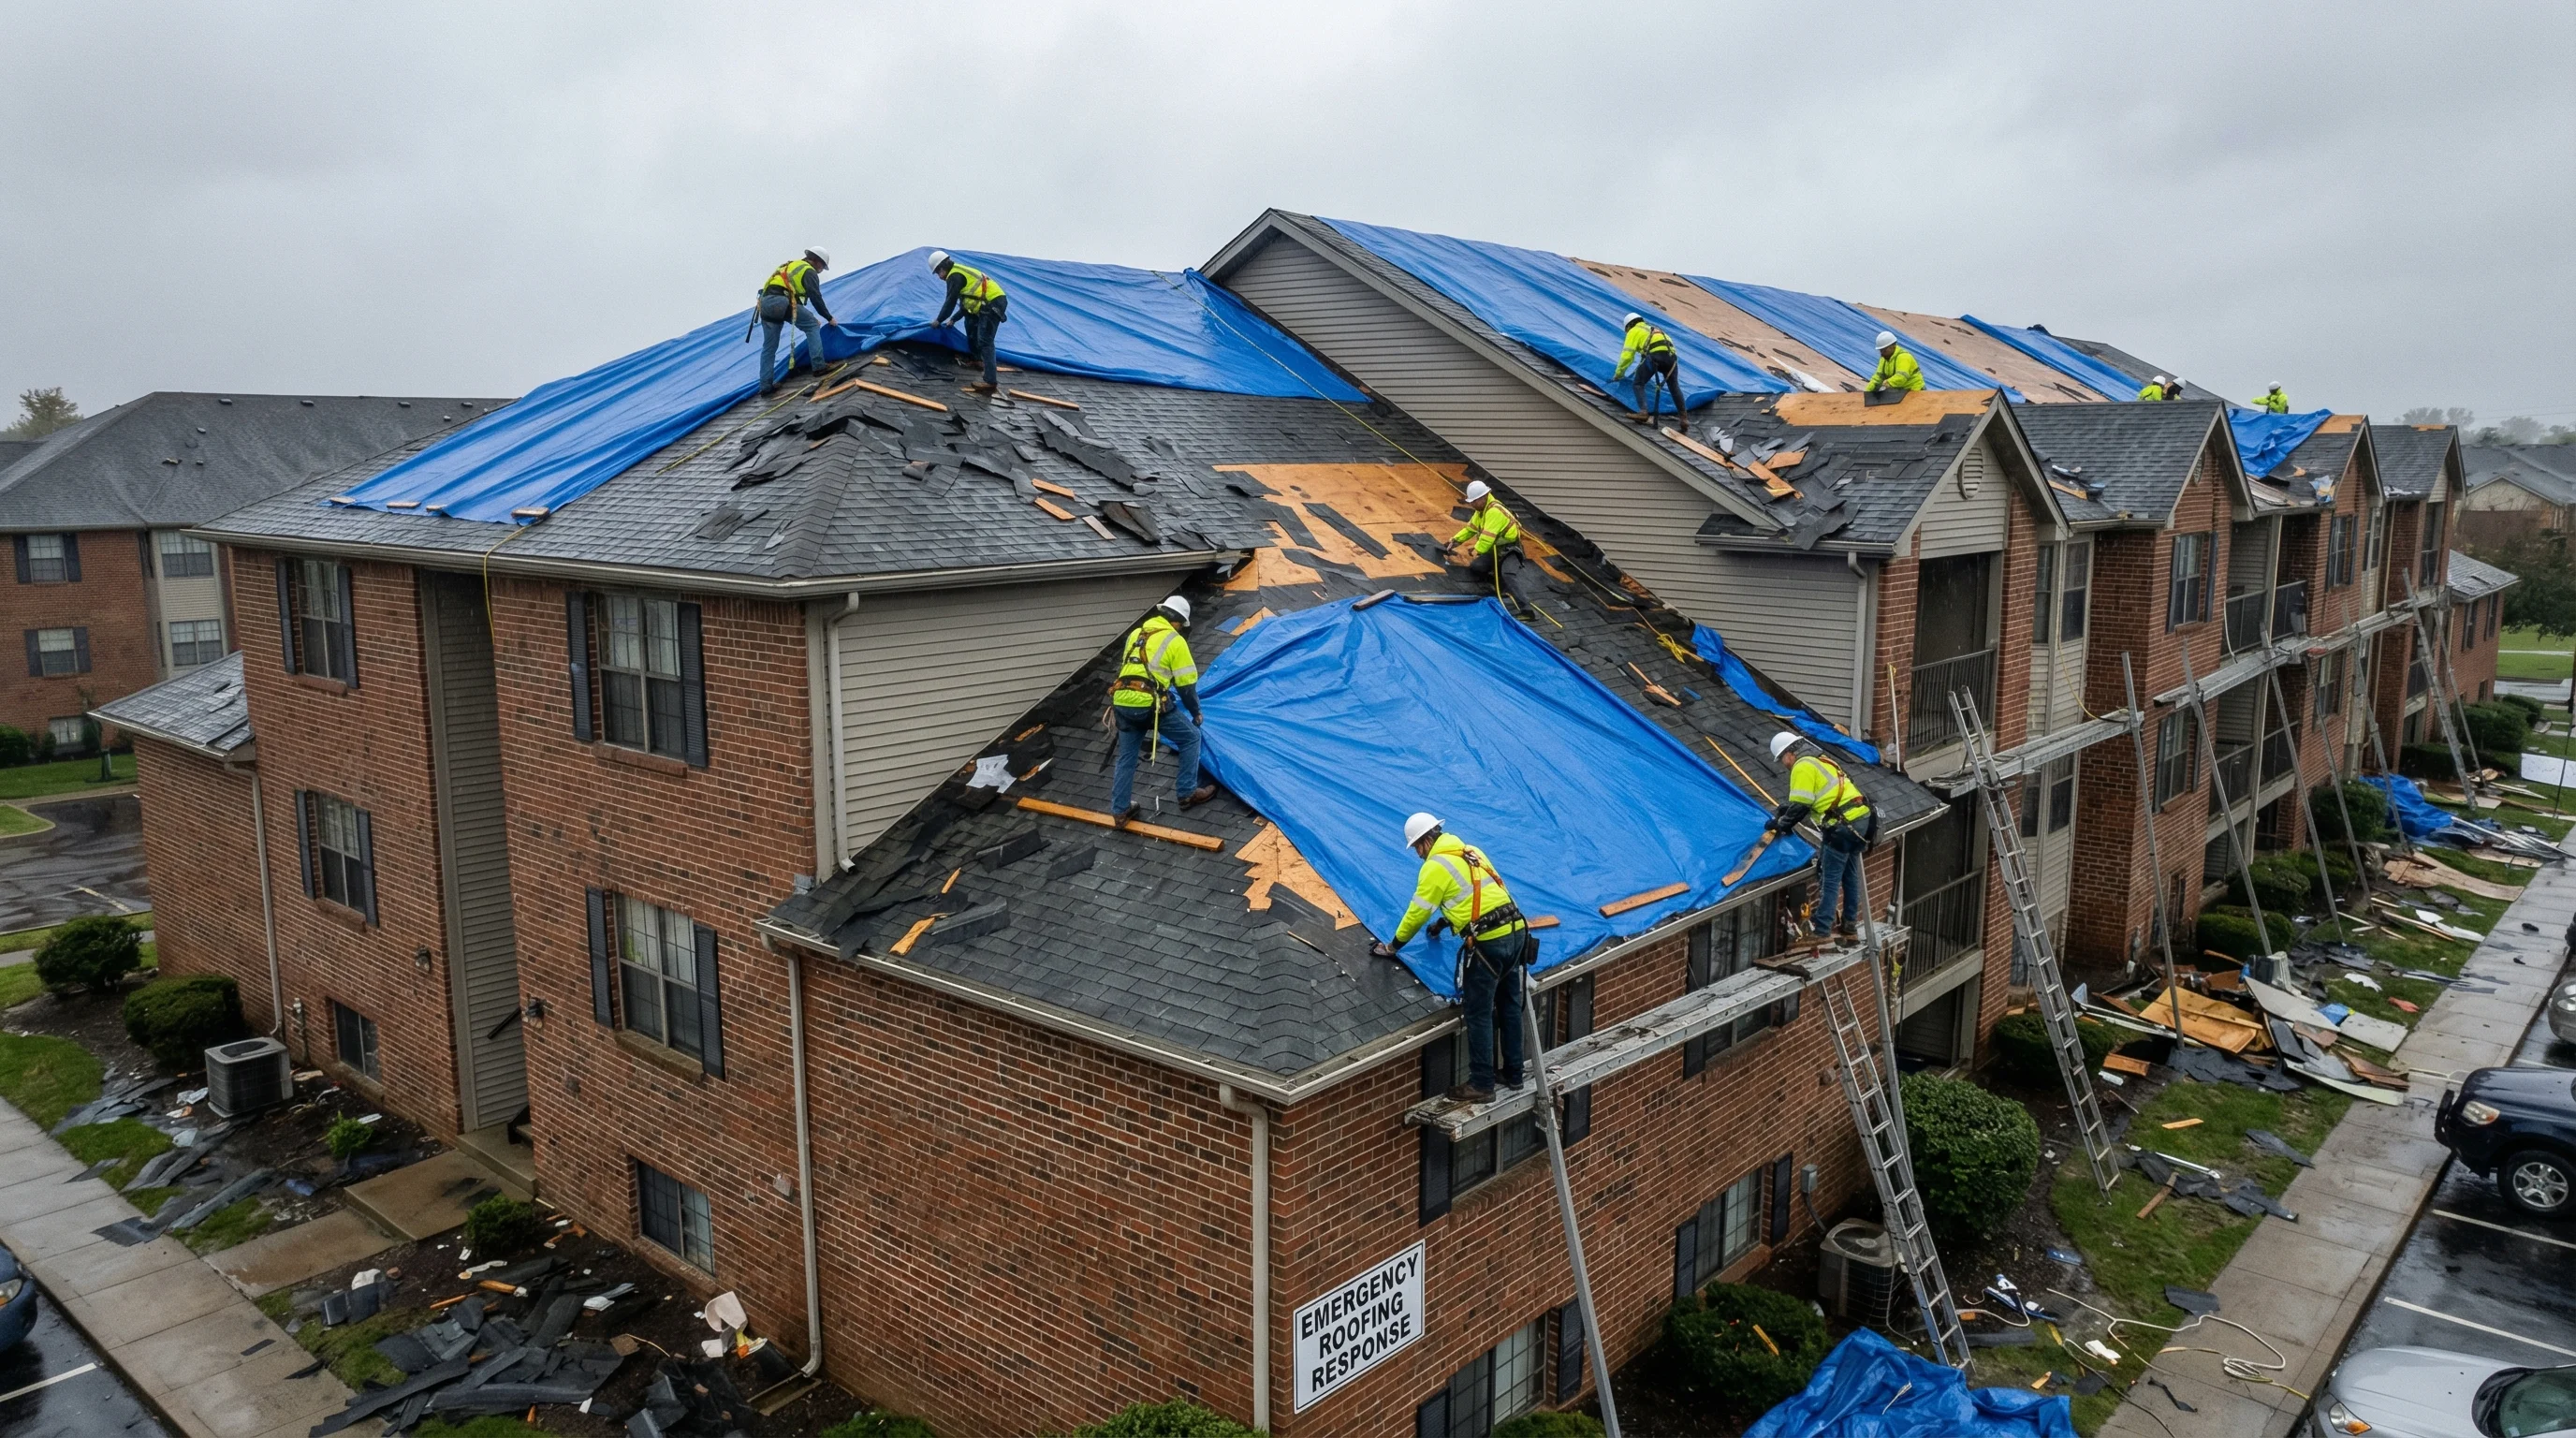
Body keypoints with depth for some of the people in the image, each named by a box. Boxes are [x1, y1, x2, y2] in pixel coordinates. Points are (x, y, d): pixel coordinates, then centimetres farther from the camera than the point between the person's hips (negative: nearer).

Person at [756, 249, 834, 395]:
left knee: (769, 347, 11)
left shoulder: (792, 266, 35)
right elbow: (816, 298, 0)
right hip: (781, 302, -8)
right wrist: (829, 318, 10)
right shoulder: (809, 272, 8)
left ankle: (766, 386, 8)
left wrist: (810, 318, 39)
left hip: (765, 303, 8)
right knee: (812, 326, 6)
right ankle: (818, 366, -3)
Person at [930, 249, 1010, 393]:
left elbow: (950, 302, -4)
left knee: (984, 342, -16)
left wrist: (939, 320, 9)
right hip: (996, 300, 10)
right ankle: (975, 357, 40)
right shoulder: (962, 272, 28)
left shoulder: (954, 276, -4)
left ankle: (990, 381, -26)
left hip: (992, 304, -10)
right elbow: (965, 303, 34)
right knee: (970, 319, 32)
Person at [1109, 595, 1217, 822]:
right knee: (1191, 737, 13)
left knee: (1126, 757, 20)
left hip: (1122, 703, 6)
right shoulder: (1175, 641, 1)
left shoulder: (1135, 634, 20)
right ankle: (1188, 793, 17)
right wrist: (1196, 713, 17)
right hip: (1150, 705, -6)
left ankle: (1121, 810, 24)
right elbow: (1186, 685, 1)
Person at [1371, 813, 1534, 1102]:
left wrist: (1393, 946, 11)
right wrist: (1449, 919, 43)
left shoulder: (1435, 866, -6)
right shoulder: (1471, 851, 18)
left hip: (1486, 943, -8)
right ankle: (1513, 1073, 29)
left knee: (1480, 1015, 0)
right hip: (1516, 932, 8)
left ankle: (1481, 1085, 5)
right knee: (1509, 1008, 18)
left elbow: (1417, 913, -2)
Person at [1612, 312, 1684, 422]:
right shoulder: (1653, 330, 40)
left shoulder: (1634, 331, 18)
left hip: (1654, 355, -6)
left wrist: (1618, 373, 19)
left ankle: (1643, 412, -14)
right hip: (1671, 355, 6)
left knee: (1638, 384, 5)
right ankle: (1683, 415, 21)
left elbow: (1627, 355, 8)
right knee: (1674, 387, 20)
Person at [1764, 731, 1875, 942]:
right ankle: (1849, 926, 26)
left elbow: (1800, 806, -12)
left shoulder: (1803, 767, -9)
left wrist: (1781, 825, 1)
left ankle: (1821, 932, -6)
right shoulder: (1819, 760, 22)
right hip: (1860, 819, 10)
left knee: (1829, 880, -7)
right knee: (1850, 876, 17)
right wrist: (1787, 811, 22)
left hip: (1843, 825, -10)